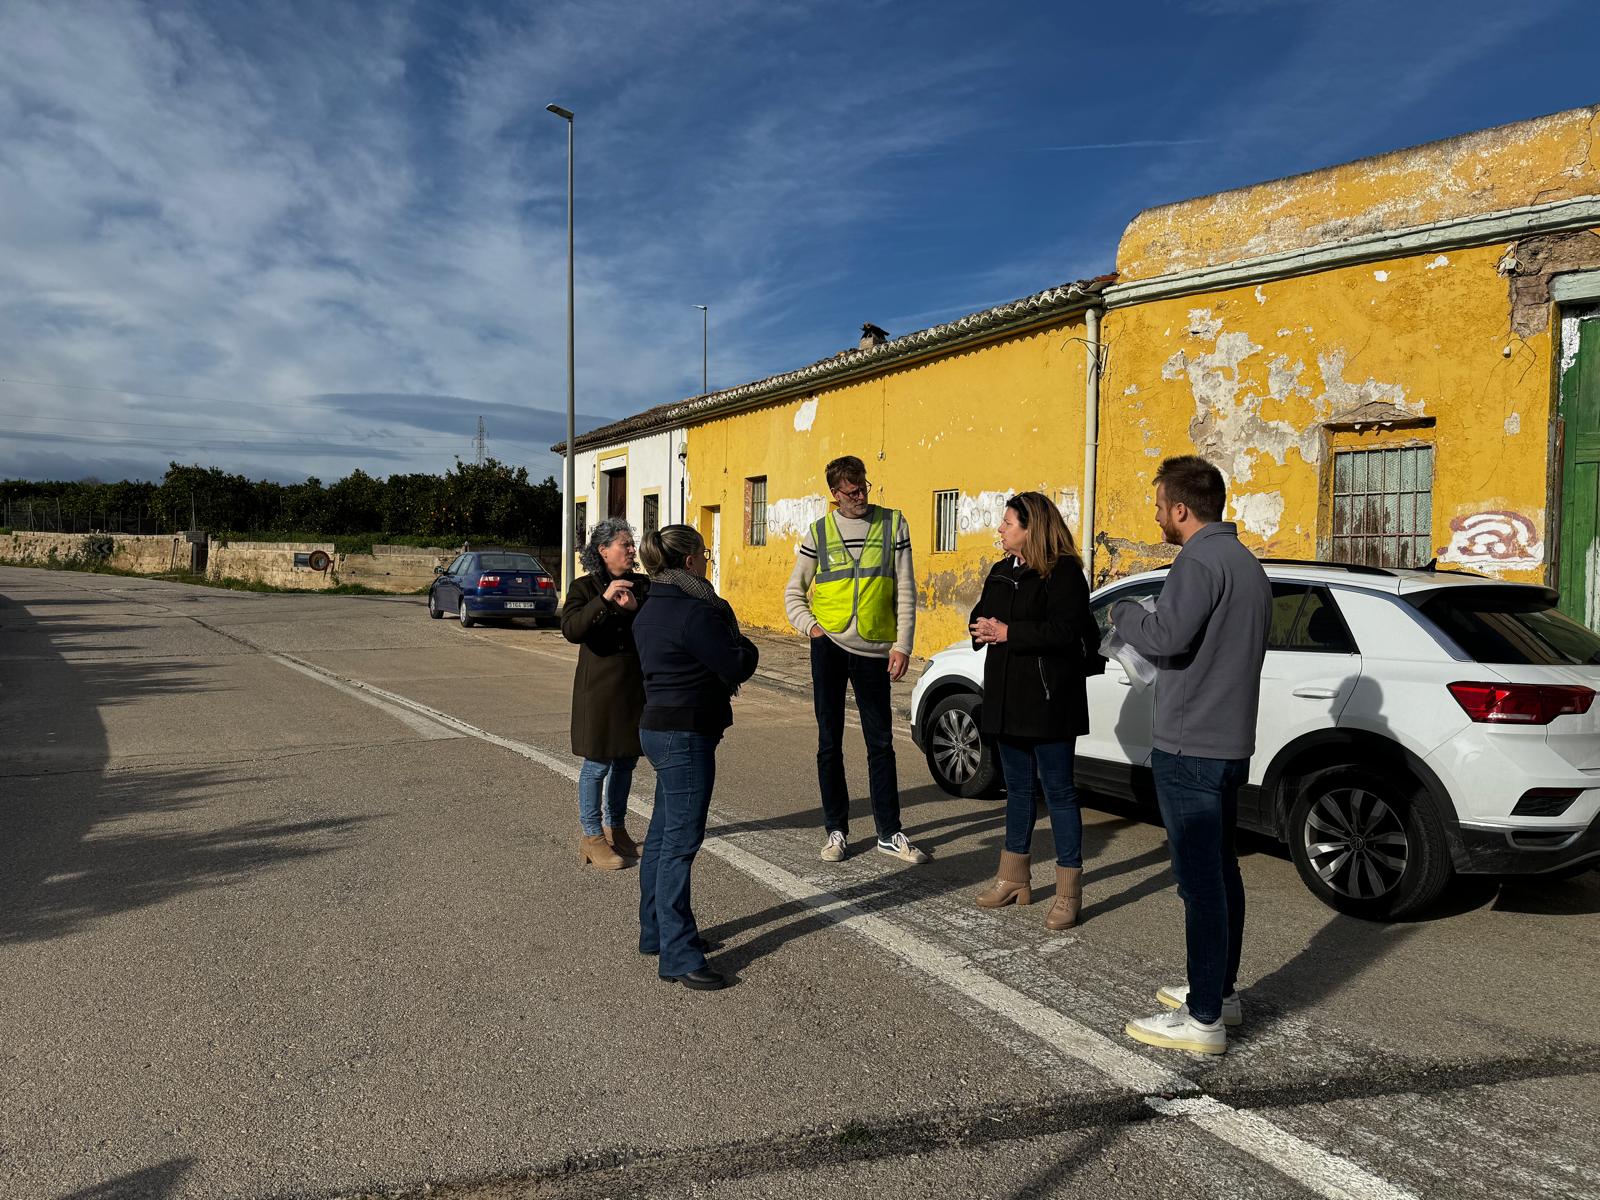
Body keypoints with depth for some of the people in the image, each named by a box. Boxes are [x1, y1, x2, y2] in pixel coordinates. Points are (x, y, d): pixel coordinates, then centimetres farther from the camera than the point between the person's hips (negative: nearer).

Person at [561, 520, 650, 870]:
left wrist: (634, 609, -19)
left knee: (626, 760, 14)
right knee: (598, 762, -1)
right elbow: (570, 629, -20)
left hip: (636, 685, 5)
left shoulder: (643, 586, 7)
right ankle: (592, 837, 12)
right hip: (599, 687, -5)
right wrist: (604, 599, -29)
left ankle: (615, 828, 29)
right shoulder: (584, 587, -4)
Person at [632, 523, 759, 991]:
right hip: (685, 736, -10)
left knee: (662, 835, 18)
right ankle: (679, 957, 0)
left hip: (659, 728, 10)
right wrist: (743, 644, 3)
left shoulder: (650, 610, 12)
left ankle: (656, 931, 30)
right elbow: (738, 667, -18)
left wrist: (727, 642, 8)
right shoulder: (696, 612, -19)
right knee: (680, 844, -6)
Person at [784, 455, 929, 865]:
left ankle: (889, 833, 15)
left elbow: (905, 592, 1)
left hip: (874, 650, 0)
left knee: (881, 743, 5)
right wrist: (810, 626, -4)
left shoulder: (892, 524, 2)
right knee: (830, 742, 6)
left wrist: (902, 645, -5)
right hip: (829, 646, 1)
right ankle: (836, 830, 18)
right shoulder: (818, 534, 4)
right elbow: (793, 592, 12)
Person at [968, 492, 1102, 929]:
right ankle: (1014, 879, 29)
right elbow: (980, 619, 18)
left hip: (1048, 701, -8)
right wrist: (983, 629, -6)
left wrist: (1008, 633, -19)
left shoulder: (1063, 573, -12)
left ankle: (1069, 892, 9)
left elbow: (1065, 633, -22)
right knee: (1017, 789, 17)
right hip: (1008, 699, 8)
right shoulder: (1001, 572, 14)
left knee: (1058, 791, 0)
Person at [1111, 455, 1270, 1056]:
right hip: (1232, 742, 10)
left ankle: (1204, 1019, 3)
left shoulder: (1199, 562, -17)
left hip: (1189, 748, -10)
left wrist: (1123, 611, -9)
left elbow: (1165, 636, -28)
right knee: (1220, 870, 18)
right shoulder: (1249, 565, 15)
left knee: (1200, 880, -5)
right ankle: (1221, 990, 31)